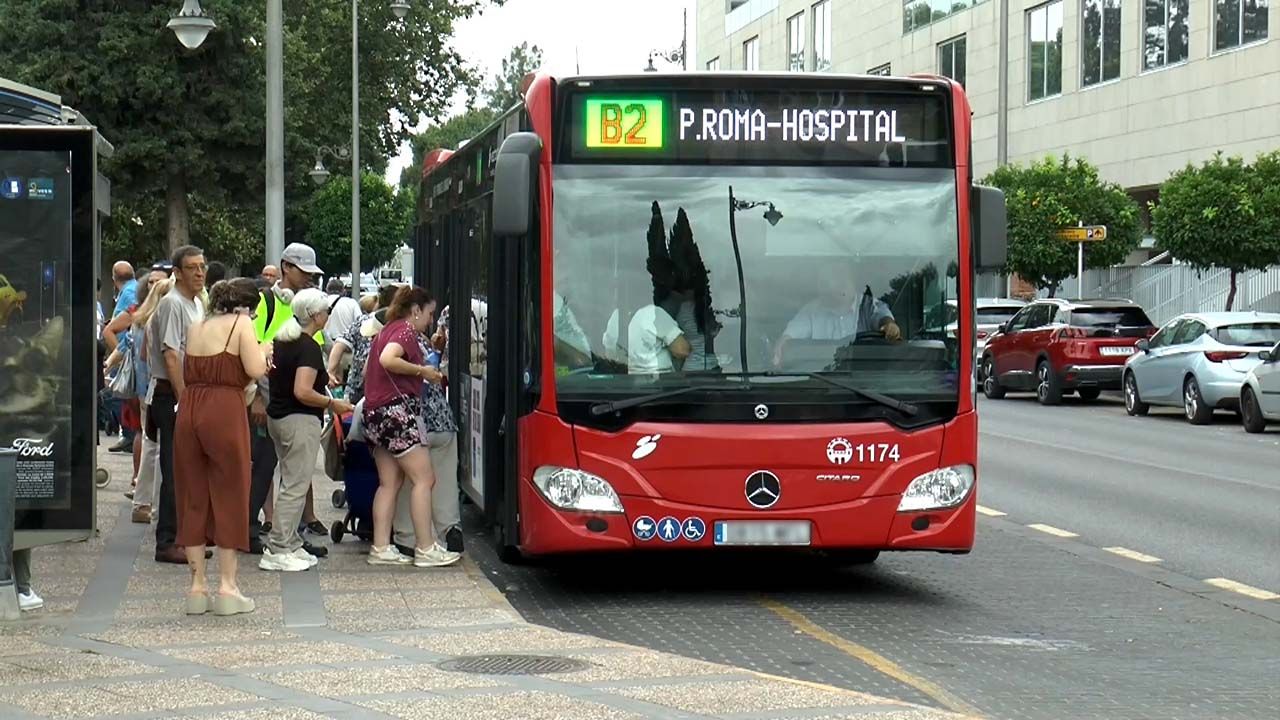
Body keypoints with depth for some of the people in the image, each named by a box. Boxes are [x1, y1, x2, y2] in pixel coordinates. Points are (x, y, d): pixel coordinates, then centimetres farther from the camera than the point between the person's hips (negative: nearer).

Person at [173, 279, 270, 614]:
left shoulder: (194, 328, 17)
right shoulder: (241, 324, -1)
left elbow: (188, 374, 15)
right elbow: (255, 370, -12)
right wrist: (263, 352, 9)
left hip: (188, 411, 5)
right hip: (225, 412, -5)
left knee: (193, 498, 11)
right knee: (229, 496, 4)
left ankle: (197, 586, 13)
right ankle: (227, 587, 4)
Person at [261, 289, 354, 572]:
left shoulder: (282, 341, 10)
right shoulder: (309, 347, -18)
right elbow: (302, 392, -26)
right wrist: (332, 404, -13)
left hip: (277, 416, 10)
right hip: (300, 420, -10)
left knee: (291, 484, 16)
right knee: (296, 487, -5)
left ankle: (290, 545, 20)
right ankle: (277, 551, -5)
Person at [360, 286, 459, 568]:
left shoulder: (387, 331, 21)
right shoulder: (406, 331, -8)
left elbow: (368, 370, 25)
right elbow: (388, 360, -27)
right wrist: (421, 370, -16)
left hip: (375, 412, 10)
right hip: (398, 409, -10)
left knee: (389, 483, 9)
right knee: (424, 479, -6)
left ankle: (381, 548, 4)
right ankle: (427, 550, -7)